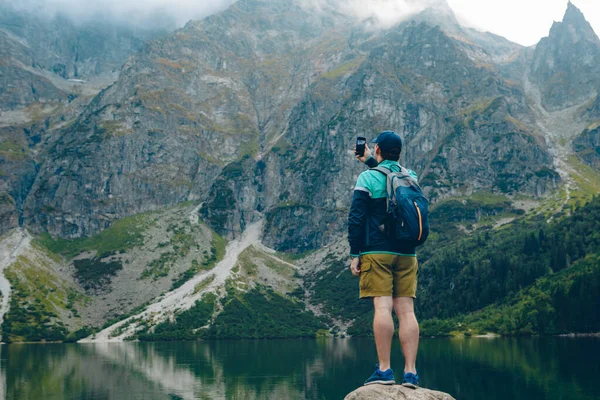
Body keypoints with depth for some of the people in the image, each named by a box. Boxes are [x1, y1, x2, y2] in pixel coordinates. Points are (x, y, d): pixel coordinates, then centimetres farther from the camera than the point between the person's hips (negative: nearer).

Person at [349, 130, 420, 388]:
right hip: (406, 254, 4)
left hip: (377, 252, -4)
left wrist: (355, 254, -3)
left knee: (383, 308, -8)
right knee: (406, 310, 0)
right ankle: (410, 372, -2)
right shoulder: (411, 177, 11)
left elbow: (356, 219, -7)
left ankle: (384, 370, -10)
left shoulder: (367, 178, -4)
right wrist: (371, 162, 41)